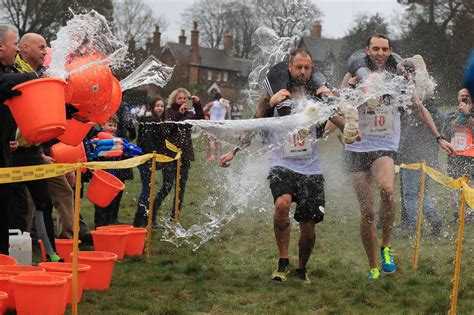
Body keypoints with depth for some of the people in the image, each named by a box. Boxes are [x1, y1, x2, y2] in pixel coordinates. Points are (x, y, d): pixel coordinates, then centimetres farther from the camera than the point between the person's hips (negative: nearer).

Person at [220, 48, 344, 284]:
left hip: (311, 167, 2)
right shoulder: (273, 92, 1)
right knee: (282, 203, -31)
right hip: (282, 164, -2)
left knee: (308, 224, 3)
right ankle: (283, 261, -15)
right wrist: (234, 152, 3)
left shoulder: (318, 94, 7)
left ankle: (302, 269, 29)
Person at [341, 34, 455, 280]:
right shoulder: (355, 77, 0)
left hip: (386, 147, 0)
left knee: (386, 190, -31)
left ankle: (386, 246, -13)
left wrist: (439, 138, 13)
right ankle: (373, 268, 14)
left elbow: (419, 108, 15)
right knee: (367, 211, 0)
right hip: (358, 148, 0)